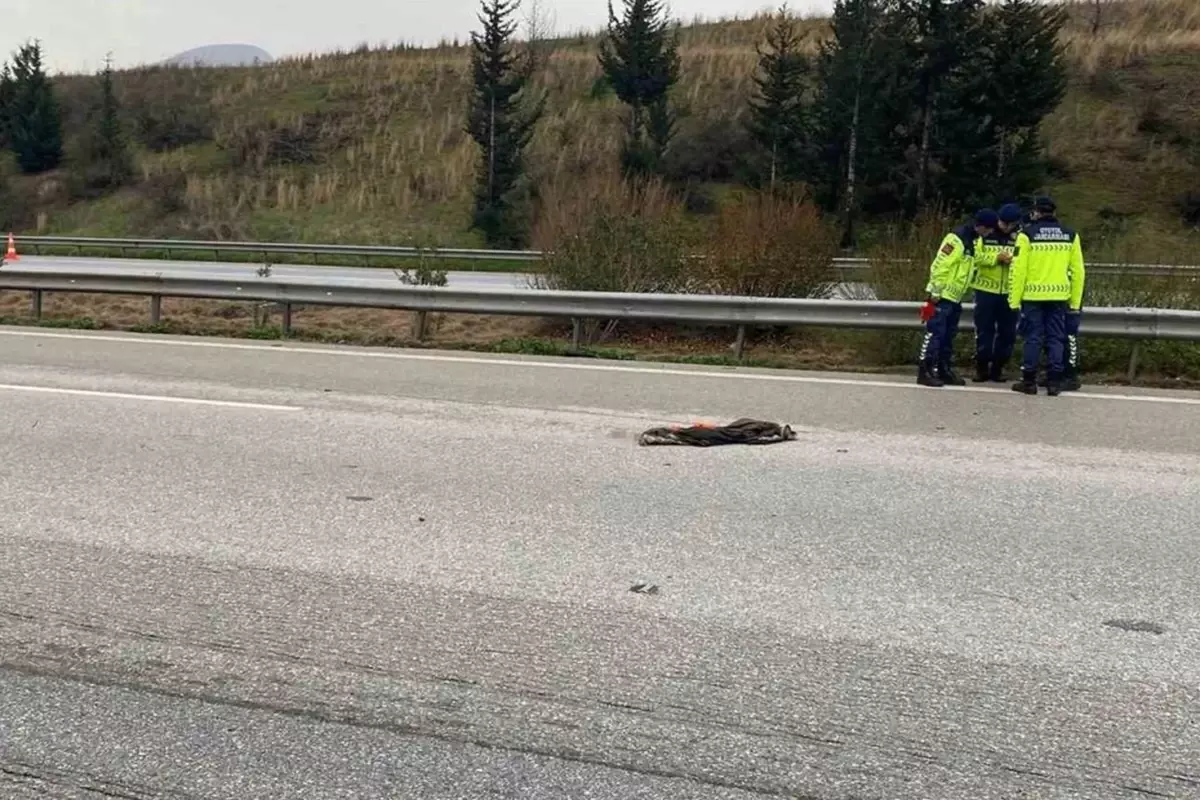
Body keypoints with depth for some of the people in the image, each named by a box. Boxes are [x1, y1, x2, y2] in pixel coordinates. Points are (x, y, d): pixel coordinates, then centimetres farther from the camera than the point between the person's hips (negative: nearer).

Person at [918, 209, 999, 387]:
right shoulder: (957, 239, -18)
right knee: (935, 334, -8)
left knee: (948, 336, 14)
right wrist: (936, 292, -21)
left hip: (955, 297, 10)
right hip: (942, 296, -10)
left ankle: (944, 370, 20)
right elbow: (939, 266, -21)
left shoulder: (974, 240, 12)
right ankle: (925, 372, -6)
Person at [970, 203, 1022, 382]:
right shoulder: (986, 234, 0)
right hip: (986, 289, 0)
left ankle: (998, 368, 16)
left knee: (1007, 332, 5)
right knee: (984, 330, 4)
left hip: (1010, 292, 1)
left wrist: (1014, 261, -24)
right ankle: (981, 368, 14)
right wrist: (995, 257, -19)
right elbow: (974, 257, -7)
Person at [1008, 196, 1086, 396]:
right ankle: (1054, 382, 8)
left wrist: (1014, 299, -4)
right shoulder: (1070, 235, 7)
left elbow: (1019, 269, -8)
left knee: (1033, 338, 3)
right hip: (1059, 296, 3)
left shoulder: (1027, 234, -4)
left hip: (1033, 295, -2)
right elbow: (1077, 270, 7)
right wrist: (1075, 301, 12)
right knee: (1056, 338, 7)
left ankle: (1029, 381, 7)